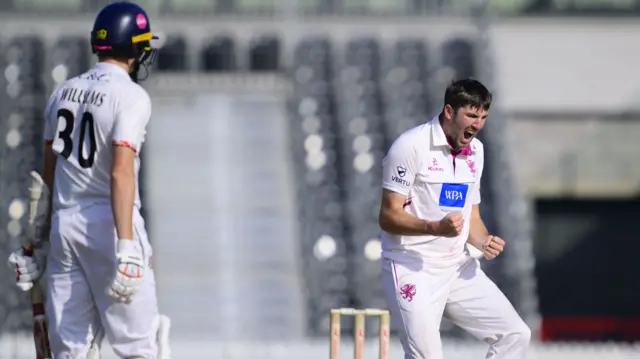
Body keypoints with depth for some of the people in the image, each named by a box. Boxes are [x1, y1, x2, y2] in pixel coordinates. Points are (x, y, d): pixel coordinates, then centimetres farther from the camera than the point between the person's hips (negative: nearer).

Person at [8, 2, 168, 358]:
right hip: (108, 222, -7)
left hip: (64, 222, 7)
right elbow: (121, 172, -22)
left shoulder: (64, 92, 11)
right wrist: (126, 246, -27)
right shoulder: (131, 96, -11)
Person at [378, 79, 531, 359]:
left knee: (515, 335, 1)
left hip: (459, 269, 7)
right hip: (413, 270, -7)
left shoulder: (475, 151, 12)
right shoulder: (411, 145, -12)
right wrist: (436, 227, -31)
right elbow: (388, 217, -15)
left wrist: (484, 242, -3)